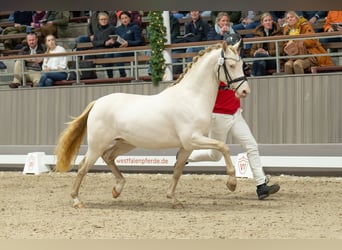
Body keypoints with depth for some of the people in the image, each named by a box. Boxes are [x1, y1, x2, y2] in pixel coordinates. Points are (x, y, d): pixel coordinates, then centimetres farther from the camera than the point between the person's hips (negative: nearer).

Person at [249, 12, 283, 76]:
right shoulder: (257, 34, 20)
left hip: (274, 60, -3)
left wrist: (267, 52, -14)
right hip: (261, 60, 3)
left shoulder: (278, 32, 10)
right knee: (261, 63, -35)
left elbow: (281, 50, 1)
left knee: (258, 55, -33)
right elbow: (252, 50, 18)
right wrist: (255, 53, -8)